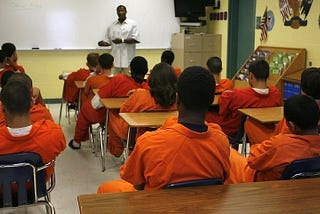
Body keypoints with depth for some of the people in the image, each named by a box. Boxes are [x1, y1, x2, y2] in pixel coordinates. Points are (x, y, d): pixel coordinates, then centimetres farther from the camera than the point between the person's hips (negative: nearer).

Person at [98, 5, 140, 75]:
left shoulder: (132, 24, 3)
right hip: (115, 59, 3)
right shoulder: (111, 26, 13)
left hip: (128, 59, -3)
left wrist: (122, 40, -17)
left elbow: (136, 39, -7)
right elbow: (108, 41, 15)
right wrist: (103, 43, -7)